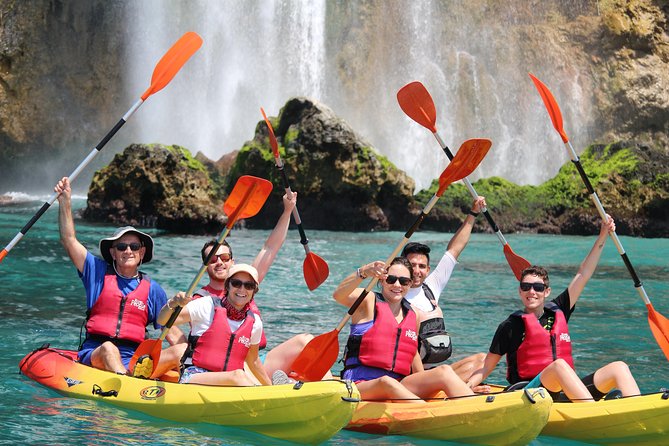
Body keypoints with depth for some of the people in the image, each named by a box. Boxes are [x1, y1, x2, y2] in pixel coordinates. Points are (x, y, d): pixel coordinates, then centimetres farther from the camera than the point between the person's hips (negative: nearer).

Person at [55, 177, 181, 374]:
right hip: (93, 354, -1)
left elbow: (172, 332, 13)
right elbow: (69, 240, 7)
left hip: (133, 360, 2)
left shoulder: (153, 289, 13)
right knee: (108, 348, -37)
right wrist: (65, 200, -1)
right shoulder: (99, 273, 13)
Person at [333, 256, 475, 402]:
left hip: (399, 389, 6)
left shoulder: (413, 315, 18)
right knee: (387, 382, -40)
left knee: (444, 371, -18)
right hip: (360, 386, -5)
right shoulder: (368, 302, 2)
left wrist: (425, 382, 20)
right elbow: (338, 295, -18)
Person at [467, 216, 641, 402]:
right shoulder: (511, 325, 3)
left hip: (567, 391, 6)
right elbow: (486, 368, 7)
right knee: (559, 365, -36)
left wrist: (602, 237, 14)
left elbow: (583, 275, 17)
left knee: (619, 367, -13)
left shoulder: (557, 311, 16)